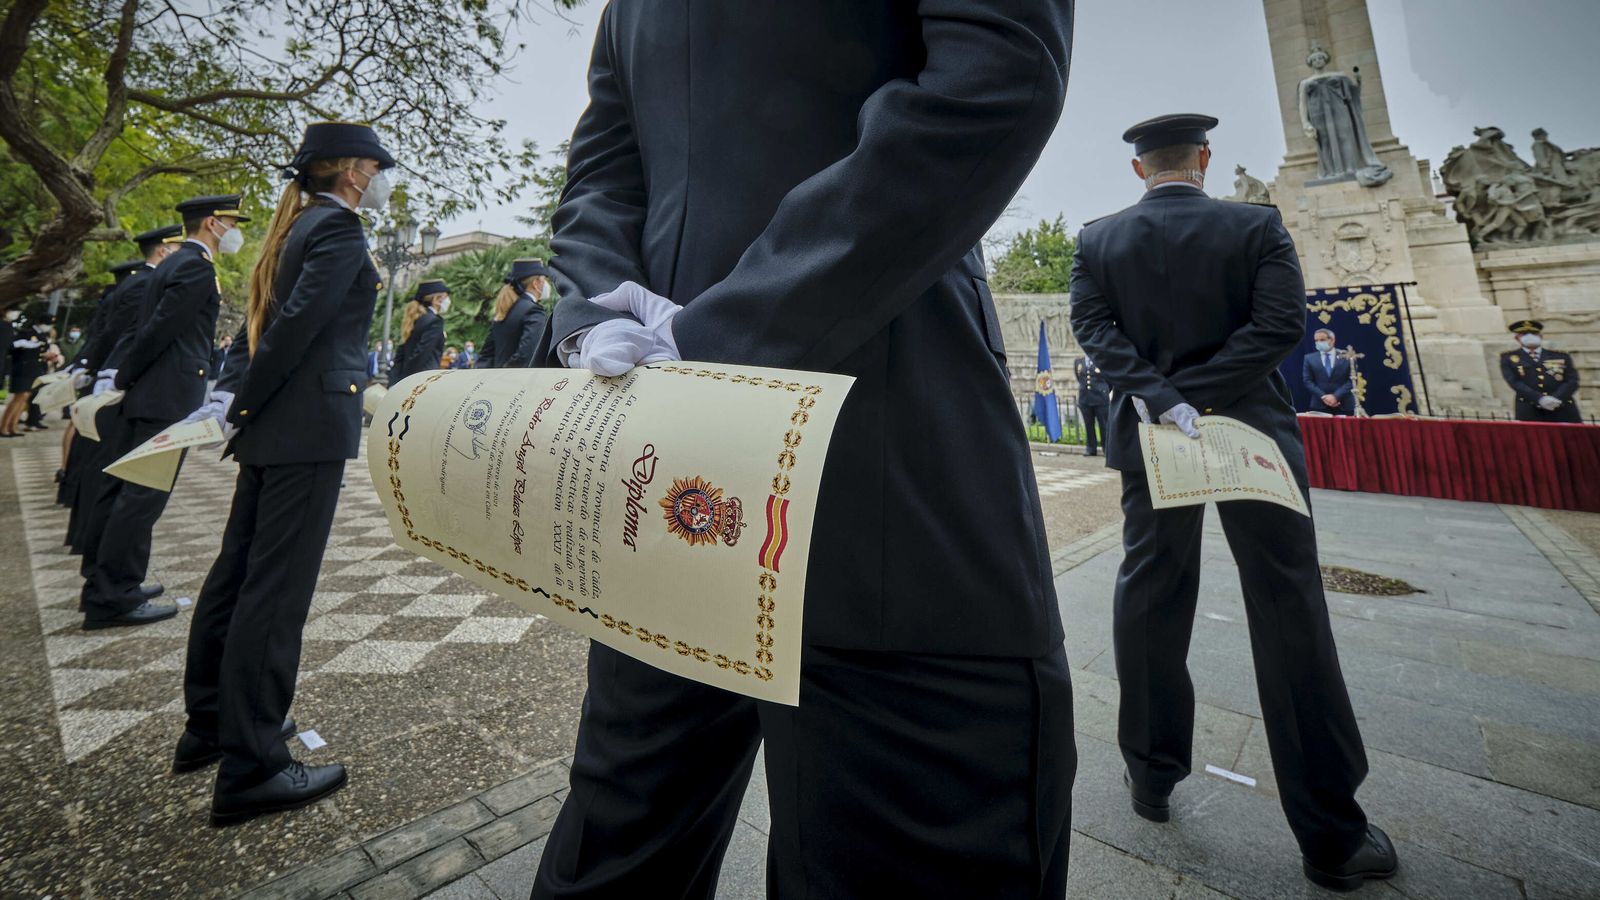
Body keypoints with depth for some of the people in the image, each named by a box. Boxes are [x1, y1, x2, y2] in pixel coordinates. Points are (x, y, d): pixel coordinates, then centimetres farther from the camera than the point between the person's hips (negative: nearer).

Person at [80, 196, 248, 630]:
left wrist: (122, 379, 19)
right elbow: (158, 330, -16)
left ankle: (105, 585, 26)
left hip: (152, 395, 10)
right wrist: (122, 380, -5)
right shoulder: (196, 267, -12)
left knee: (128, 492, 15)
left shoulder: (175, 263, 18)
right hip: (170, 397, -10)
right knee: (144, 496, -6)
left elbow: (153, 328, 19)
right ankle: (112, 599, 0)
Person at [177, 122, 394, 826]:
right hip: (310, 424, -10)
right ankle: (250, 767, 2)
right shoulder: (340, 225, -8)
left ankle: (209, 726, 30)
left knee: (237, 572, 15)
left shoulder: (298, 225, 20)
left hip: (272, 425, 10)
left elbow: (261, 319, 16)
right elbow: (298, 323, -17)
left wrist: (230, 392, 10)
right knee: (277, 588, -7)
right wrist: (242, 405, -9)